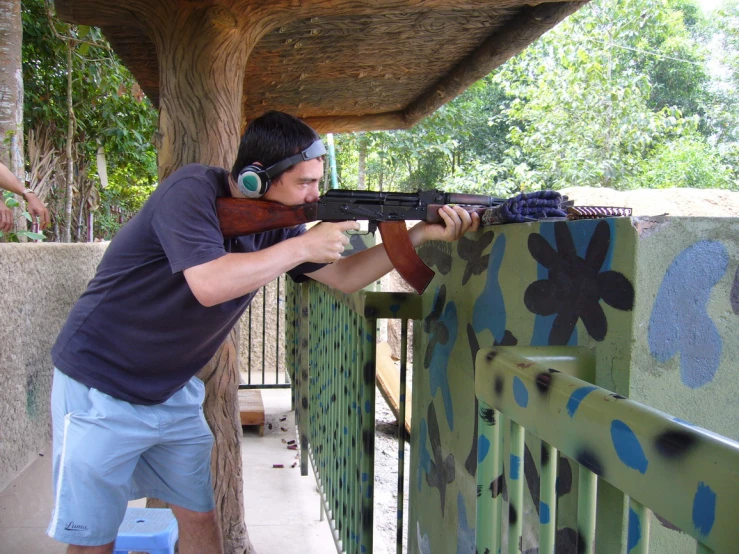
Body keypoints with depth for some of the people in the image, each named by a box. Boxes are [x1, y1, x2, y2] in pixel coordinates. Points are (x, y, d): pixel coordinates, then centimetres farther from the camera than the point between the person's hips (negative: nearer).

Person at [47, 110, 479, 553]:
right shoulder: (193, 190, -23)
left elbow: (344, 276, 2)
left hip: (174, 392, 7)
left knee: (199, 516, 11)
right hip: (100, 389, -6)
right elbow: (209, 284, -37)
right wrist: (302, 247, -28)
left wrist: (423, 233, -9)